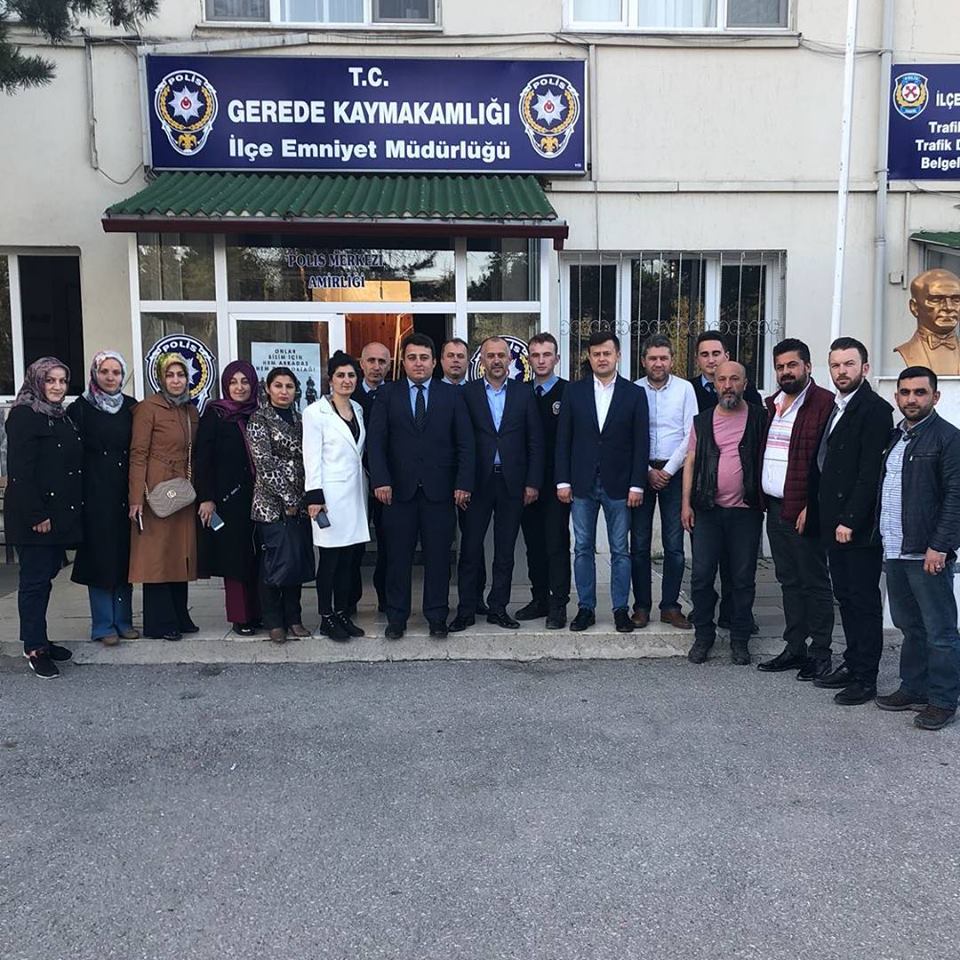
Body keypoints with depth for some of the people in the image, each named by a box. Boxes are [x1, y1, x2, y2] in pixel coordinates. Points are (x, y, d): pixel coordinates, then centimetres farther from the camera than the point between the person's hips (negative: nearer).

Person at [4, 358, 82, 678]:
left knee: (45, 576, 14)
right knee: (35, 580, 0)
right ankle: (34, 648, 8)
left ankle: (39, 640, 24)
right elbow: (20, 471, -17)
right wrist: (36, 515, -20)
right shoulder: (24, 416, -10)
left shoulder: (62, 417, 15)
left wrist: (73, 512, 12)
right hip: (35, 517, -8)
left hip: (59, 515, 8)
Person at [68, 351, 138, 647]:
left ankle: (124, 620, 17)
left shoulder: (131, 408, 8)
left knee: (125, 556, 7)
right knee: (101, 557, 0)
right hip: (96, 494, -3)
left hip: (125, 494, 3)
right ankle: (104, 625, 8)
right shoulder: (80, 408, -1)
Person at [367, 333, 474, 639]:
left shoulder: (452, 396, 7)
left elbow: (465, 443, 4)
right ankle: (396, 617, 15)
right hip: (399, 488, 0)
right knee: (398, 555, 5)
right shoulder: (387, 395, 7)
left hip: (439, 488, 0)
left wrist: (463, 483, -5)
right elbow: (376, 441, 1)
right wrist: (380, 480, -11)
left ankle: (437, 616, 16)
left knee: (438, 555, 5)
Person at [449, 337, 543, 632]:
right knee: (470, 548, 2)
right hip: (478, 482, -1)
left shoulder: (524, 393, 5)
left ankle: (498, 608, 19)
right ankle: (466, 610, 11)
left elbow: (535, 441, 4)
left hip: (512, 483, 1)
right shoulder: (467, 392, 2)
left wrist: (533, 482, -2)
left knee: (505, 549, 8)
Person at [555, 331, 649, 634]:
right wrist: (563, 481, -2)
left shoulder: (634, 393, 2)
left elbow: (641, 442, 0)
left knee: (620, 550, 5)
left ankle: (621, 609, 15)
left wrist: (637, 485, -6)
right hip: (582, 484, 1)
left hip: (618, 484, -1)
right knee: (583, 549, 7)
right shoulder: (574, 391, 5)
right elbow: (563, 439, 4)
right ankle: (586, 608, 16)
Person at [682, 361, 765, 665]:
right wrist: (686, 503, 4)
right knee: (701, 576, 1)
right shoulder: (702, 421, 9)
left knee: (743, 579, 5)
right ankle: (703, 636, 16)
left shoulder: (759, 418, 2)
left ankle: (740, 640, 18)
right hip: (707, 510, 2)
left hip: (745, 511, -1)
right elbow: (690, 462, 10)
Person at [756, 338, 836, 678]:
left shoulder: (824, 404, -10)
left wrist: (811, 507, -18)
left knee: (813, 582, 1)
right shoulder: (772, 405, 15)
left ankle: (820, 654, 10)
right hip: (775, 508, 8)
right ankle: (795, 648, 23)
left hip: (803, 511, -8)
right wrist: (762, 498, 10)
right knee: (788, 581, 14)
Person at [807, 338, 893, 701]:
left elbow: (870, 473, -17)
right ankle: (852, 663, 26)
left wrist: (850, 520, -19)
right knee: (846, 597, 15)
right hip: (833, 522, 8)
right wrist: (814, 509, 9)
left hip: (859, 526, -8)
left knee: (864, 600, 0)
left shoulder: (875, 410, -11)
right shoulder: (833, 408, 14)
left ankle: (865, 677, 8)